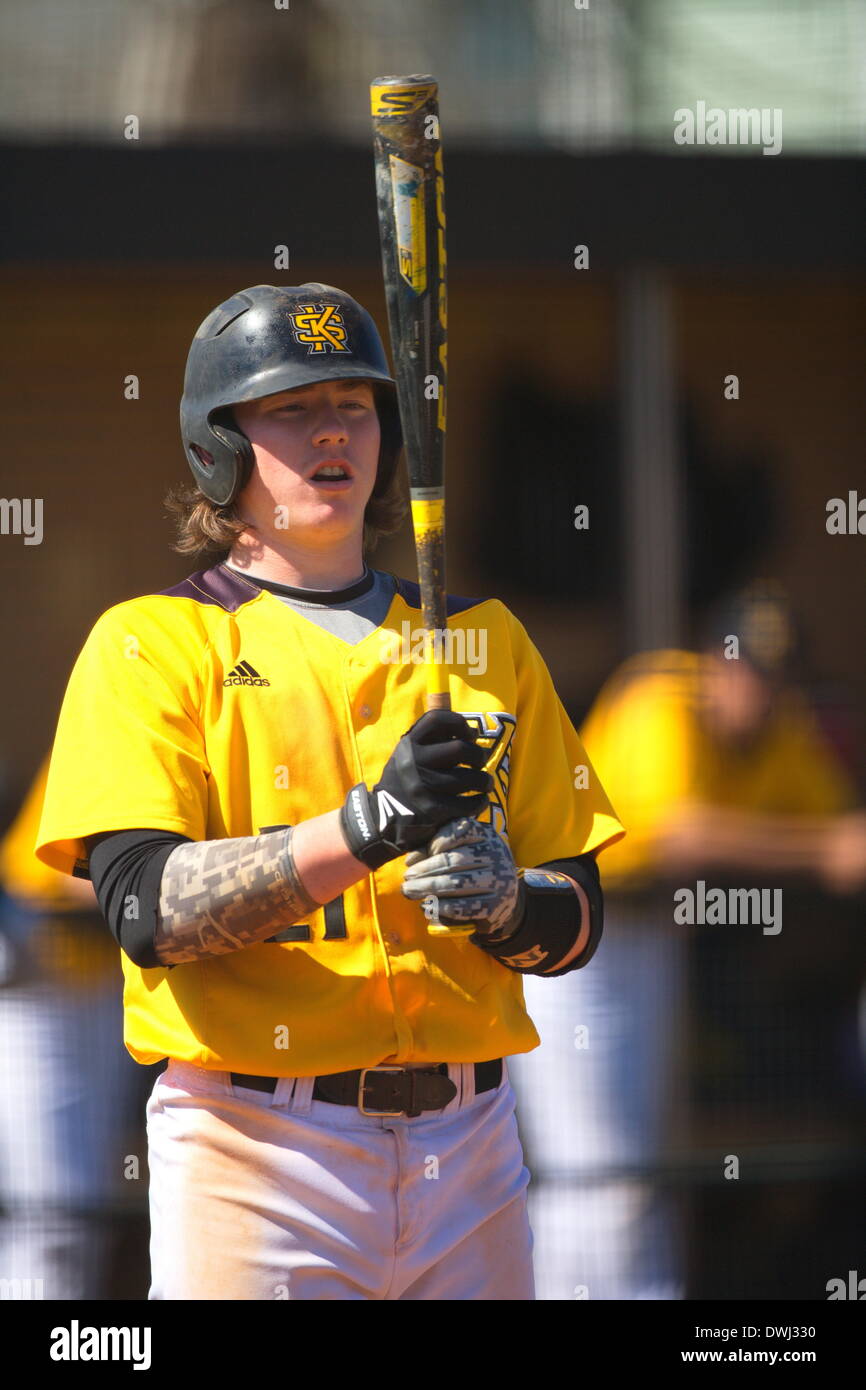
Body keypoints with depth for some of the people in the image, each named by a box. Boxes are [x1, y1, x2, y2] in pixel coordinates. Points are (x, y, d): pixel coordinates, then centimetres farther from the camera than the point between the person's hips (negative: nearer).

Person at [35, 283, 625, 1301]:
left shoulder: (484, 639, 14)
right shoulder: (154, 642, 2)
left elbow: (576, 920, 11)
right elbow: (144, 907, -13)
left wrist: (503, 899, -13)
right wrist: (363, 831, -25)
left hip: (468, 1141, 4)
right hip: (257, 1137, -4)